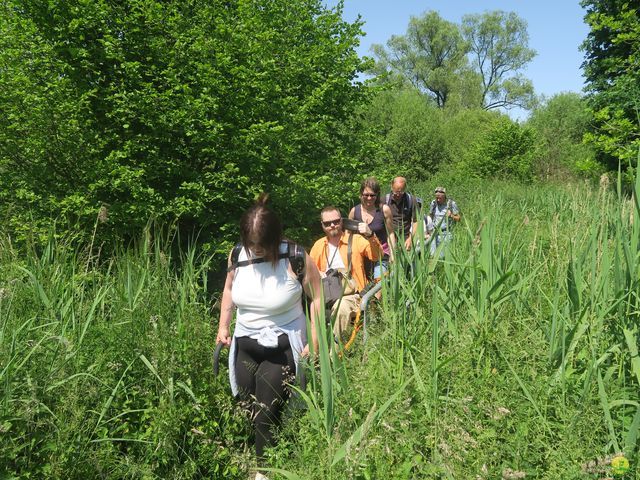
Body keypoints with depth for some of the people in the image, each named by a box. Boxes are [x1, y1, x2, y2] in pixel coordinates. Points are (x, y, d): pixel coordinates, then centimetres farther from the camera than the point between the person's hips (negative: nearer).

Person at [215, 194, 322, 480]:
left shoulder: (295, 258, -18)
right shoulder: (237, 256, -5)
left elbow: (317, 298, -9)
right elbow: (229, 289, 14)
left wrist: (315, 342, -11)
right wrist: (223, 325, 9)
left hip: (282, 348, -5)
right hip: (244, 345, 5)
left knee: (266, 416, -3)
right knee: (249, 413, 14)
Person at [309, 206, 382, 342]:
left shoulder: (356, 240, 0)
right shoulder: (318, 245, 11)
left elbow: (377, 256, -13)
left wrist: (370, 236, -30)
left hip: (350, 294, -3)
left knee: (342, 307, -35)